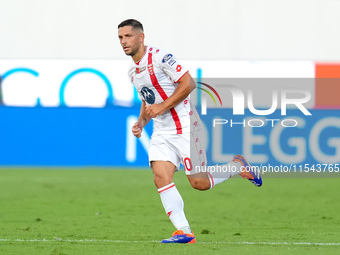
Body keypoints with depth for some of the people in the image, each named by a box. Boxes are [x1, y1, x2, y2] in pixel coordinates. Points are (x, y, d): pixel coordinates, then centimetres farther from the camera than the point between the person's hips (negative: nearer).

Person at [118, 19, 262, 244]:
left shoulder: (160, 57, -13)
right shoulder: (133, 71, 13)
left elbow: (189, 83, -17)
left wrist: (162, 107, -19)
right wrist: (141, 122, 8)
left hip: (184, 126, -7)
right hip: (161, 131, 7)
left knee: (199, 182, -6)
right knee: (161, 177, -11)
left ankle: (237, 166, 21)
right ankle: (184, 232, -9)